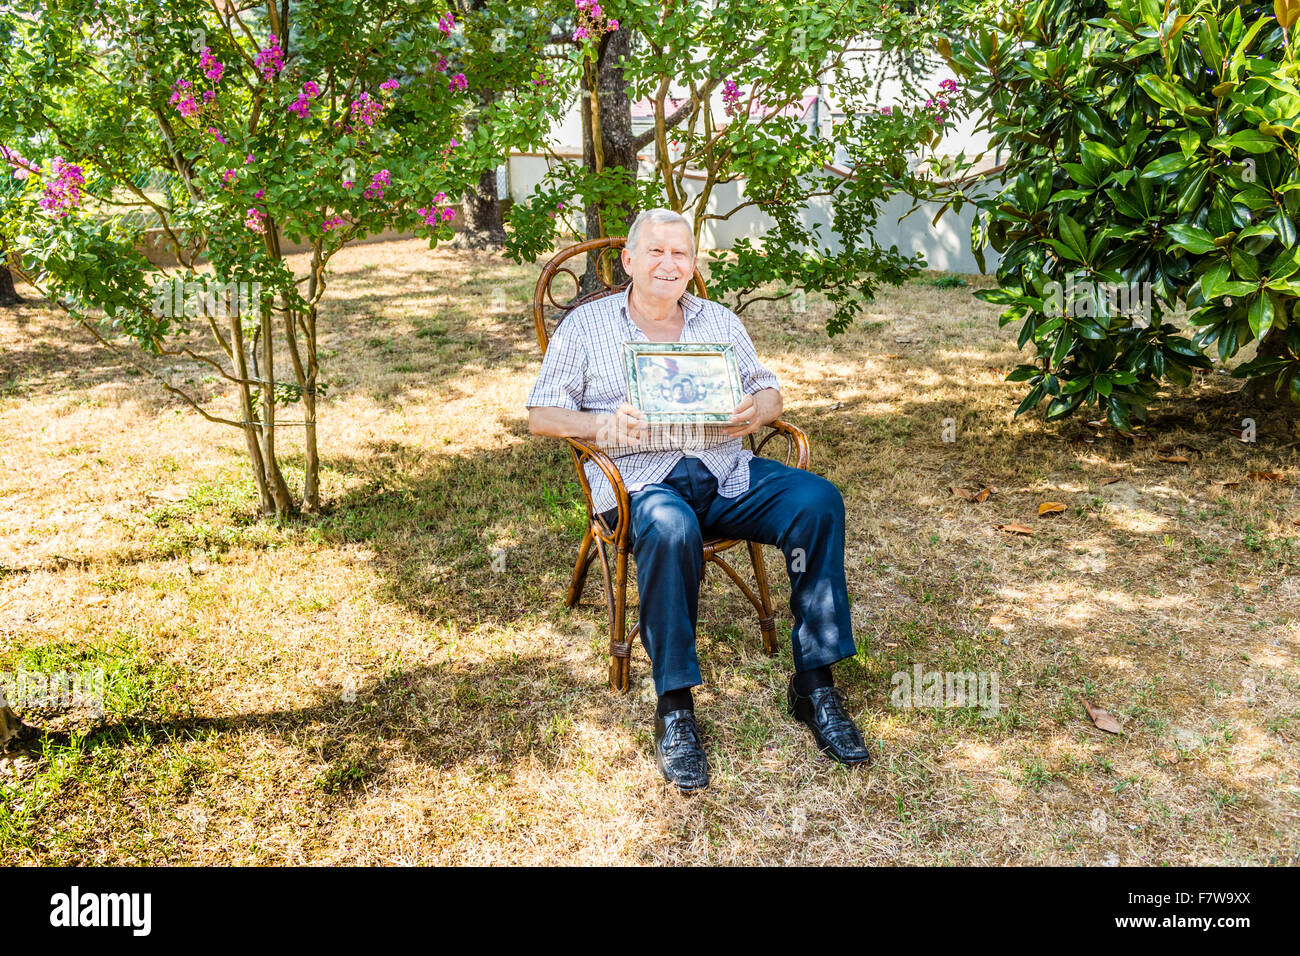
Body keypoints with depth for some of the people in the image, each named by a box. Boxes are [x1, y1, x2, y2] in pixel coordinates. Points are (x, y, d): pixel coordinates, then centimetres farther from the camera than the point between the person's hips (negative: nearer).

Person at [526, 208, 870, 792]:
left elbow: (769, 393, 20)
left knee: (818, 500, -23)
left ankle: (814, 683, -15)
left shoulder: (721, 321, 21)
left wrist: (757, 410, -5)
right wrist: (603, 424, -14)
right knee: (671, 529, -39)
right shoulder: (586, 326, 11)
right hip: (640, 478, -3)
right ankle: (674, 708, -25)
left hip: (726, 472, 4)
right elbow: (541, 415, 6)